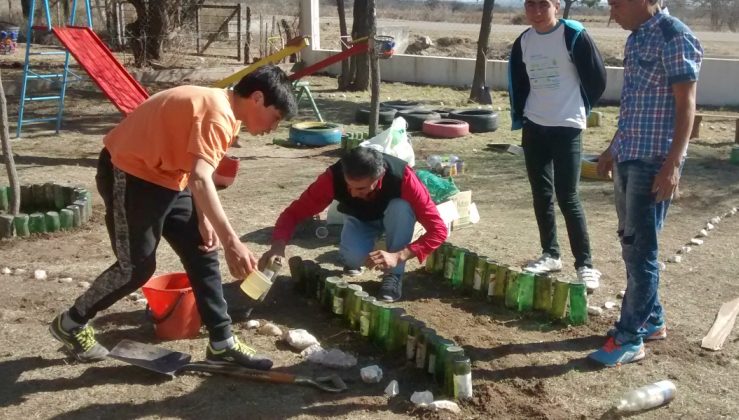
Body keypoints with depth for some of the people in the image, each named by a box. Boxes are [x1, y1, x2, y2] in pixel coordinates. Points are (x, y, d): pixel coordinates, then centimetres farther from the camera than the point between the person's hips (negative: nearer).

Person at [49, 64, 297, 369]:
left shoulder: (223, 110, 5)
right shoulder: (217, 114, -26)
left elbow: (196, 172, 8)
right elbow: (200, 180, -38)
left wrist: (203, 219, -3)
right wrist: (231, 242, -42)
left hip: (164, 176, 10)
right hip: (130, 174, -10)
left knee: (201, 253, 5)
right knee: (137, 267, -2)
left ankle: (221, 343, 10)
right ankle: (70, 324, 20)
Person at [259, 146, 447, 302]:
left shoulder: (402, 176, -39)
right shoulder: (334, 176, -35)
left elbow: (438, 229, -37)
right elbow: (294, 212, -28)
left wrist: (398, 256, -49)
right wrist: (278, 246, -48)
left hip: (394, 216, 0)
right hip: (360, 218, 0)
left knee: (401, 207, -36)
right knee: (354, 257, -32)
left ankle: (394, 275, -16)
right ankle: (354, 259, 6)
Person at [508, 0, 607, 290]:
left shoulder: (574, 36, -11)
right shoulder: (523, 42, 5)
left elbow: (597, 78, -5)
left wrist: (579, 109, 5)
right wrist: (520, 116, 12)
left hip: (567, 128, -5)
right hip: (534, 128, 5)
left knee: (567, 197, -6)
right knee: (541, 195, 9)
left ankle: (585, 265, 3)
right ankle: (550, 255, 23)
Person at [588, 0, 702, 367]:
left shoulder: (675, 37, -13)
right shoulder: (636, 38, 13)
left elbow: (686, 106, -16)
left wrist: (673, 164, -21)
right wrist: (613, 148, 24)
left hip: (654, 162, -9)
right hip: (628, 158, 9)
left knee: (640, 250, -4)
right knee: (631, 244, 14)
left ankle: (629, 337, 4)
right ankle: (651, 320, 28)